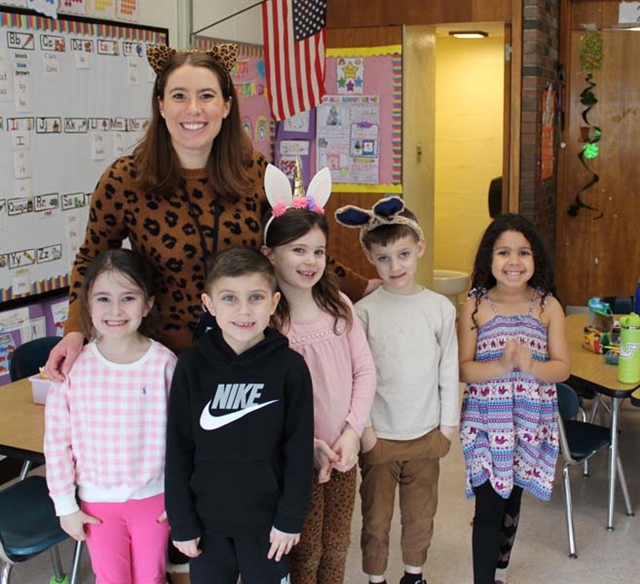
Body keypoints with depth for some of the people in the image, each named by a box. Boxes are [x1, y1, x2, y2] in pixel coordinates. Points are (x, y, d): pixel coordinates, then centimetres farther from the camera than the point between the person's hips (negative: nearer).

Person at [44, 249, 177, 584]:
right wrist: (65, 504, -2)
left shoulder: (163, 363, -14)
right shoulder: (74, 365, -13)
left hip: (154, 496, 0)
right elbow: (57, 440, -5)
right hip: (97, 500, 1)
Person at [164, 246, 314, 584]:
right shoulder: (191, 366, -8)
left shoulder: (290, 367, -11)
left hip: (265, 520, -1)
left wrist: (290, 518, -4)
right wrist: (181, 521, -2)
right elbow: (178, 449, -3)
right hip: (206, 519, 1)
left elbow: (299, 449, -6)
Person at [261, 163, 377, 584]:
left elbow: (365, 370, 2)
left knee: (336, 547, 18)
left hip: (344, 451, 4)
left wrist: (352, 431, -7)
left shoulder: (338, 305, -1)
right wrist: (308, 444, -16)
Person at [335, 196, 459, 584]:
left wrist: (448, 425, 3)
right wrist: (363, 429, -8)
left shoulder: (441, 308, -4)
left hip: (426, 433, 2)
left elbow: (449, 370, 2)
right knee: (376, 516, 11)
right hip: (379, 435, -2)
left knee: (421, 513, 17)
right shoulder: (365, 311, -9)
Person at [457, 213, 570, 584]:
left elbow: (563, 369, -6)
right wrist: (501, 365, -27)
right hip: (486, 422, -2)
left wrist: (531, 366, -26)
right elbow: (463, 369, -10)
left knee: (512, 501, 20)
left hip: (531, 422, 3)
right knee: (489, 508, -3)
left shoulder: (548, 307, -4)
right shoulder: (475, 306, -8)